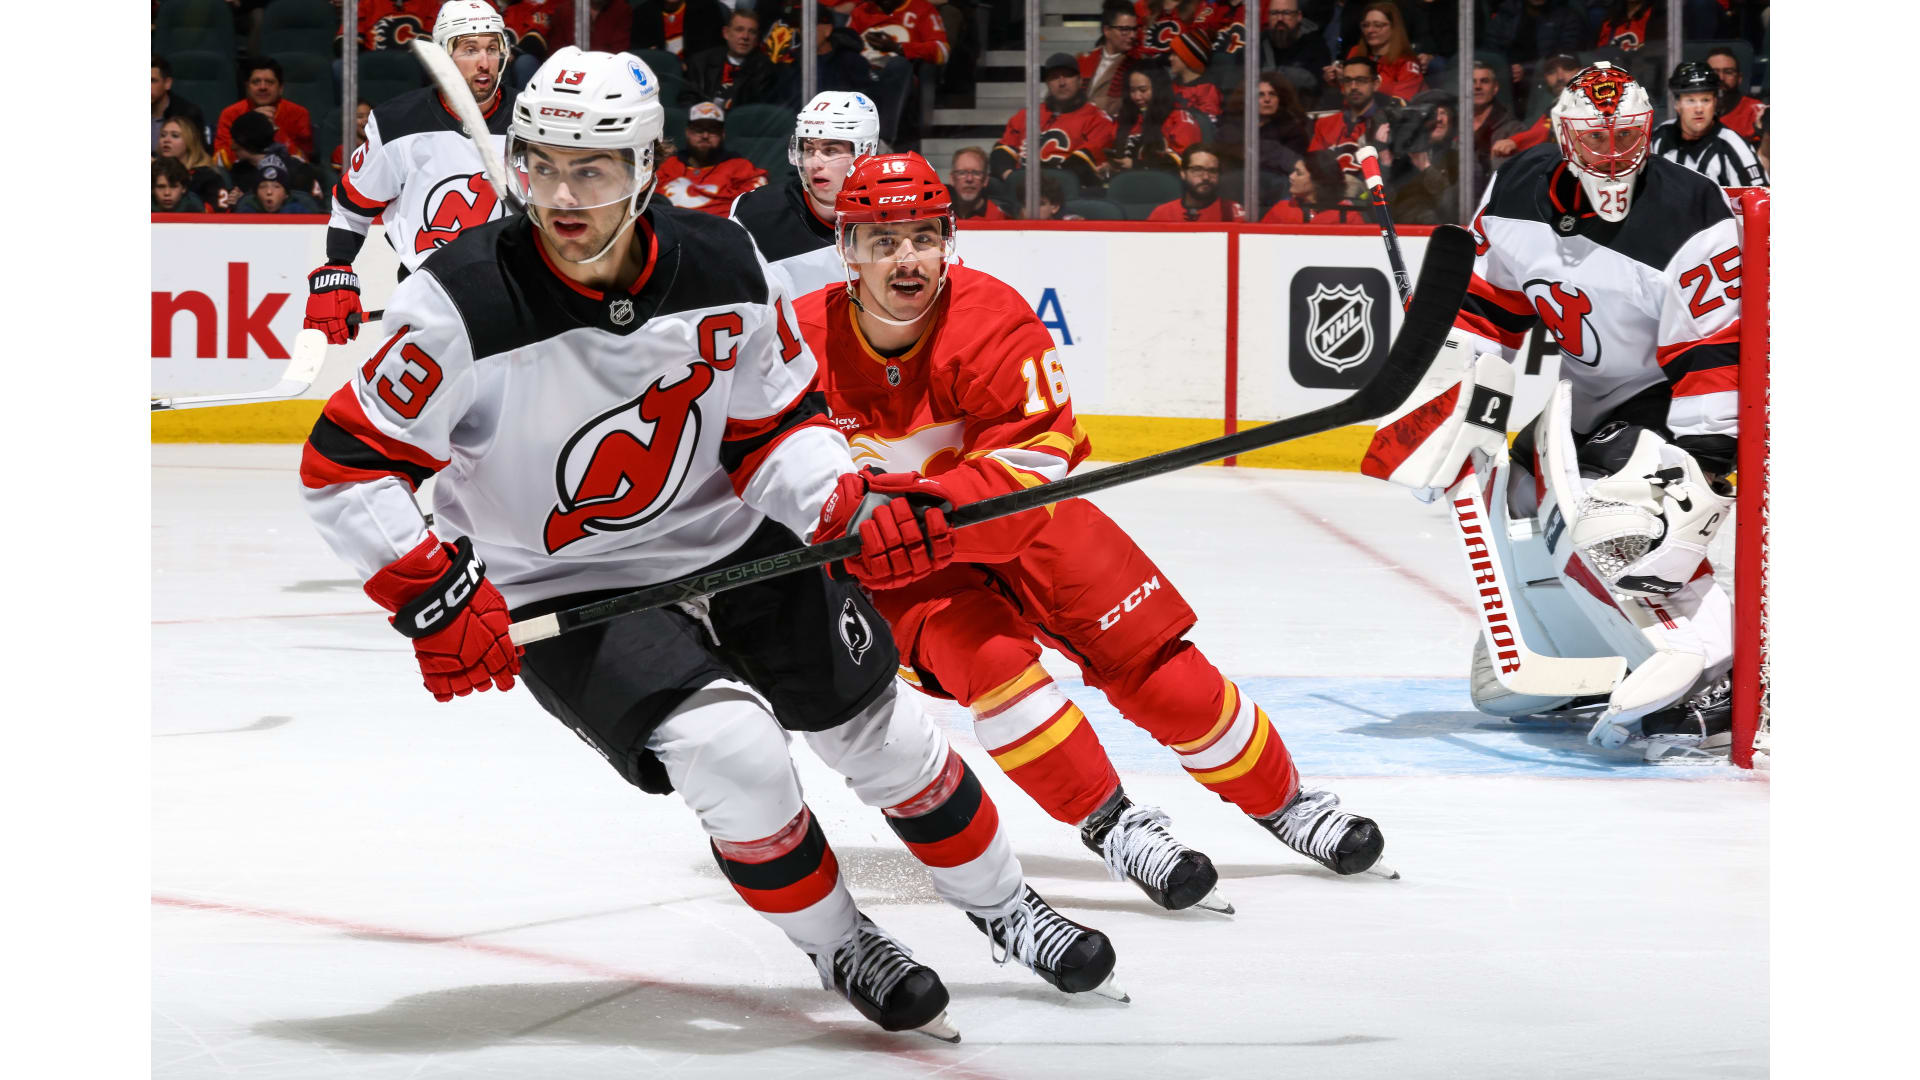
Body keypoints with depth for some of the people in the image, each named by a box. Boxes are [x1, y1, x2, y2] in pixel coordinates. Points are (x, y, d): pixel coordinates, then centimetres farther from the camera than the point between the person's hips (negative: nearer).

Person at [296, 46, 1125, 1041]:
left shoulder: (722, 267, -13)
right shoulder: (465, 304, -25)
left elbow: (774, 422, 1)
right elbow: (343, 464, -18)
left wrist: (852, 510, -16)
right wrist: (434, 596, -24)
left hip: (731, 541, 4)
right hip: (560, 592, -4)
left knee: (879, 727, 6)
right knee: (734, 747, -23)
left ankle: (1006, 912, 31)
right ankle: (838, 947, 2)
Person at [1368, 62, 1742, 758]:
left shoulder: (1686, 218, -26)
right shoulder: (1519, 195, -6)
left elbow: (1717, 359, -26)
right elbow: (1486, 304, 6)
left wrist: (1699, 473, -30)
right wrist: (1460, 408, -3)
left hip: (1672, 397, -8)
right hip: (1590, 390, 8)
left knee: (1608, 518, -31)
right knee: (1519, 502, 8)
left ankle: (1712, 677, -36)